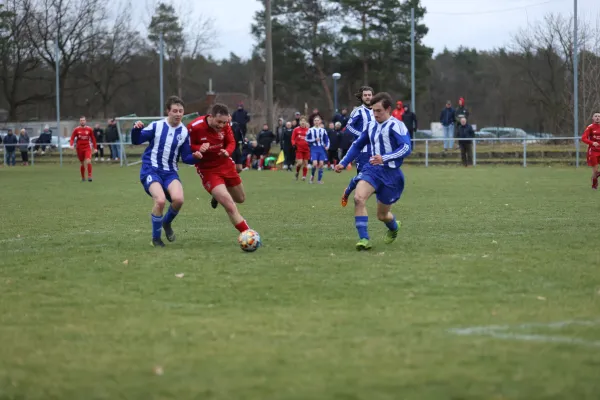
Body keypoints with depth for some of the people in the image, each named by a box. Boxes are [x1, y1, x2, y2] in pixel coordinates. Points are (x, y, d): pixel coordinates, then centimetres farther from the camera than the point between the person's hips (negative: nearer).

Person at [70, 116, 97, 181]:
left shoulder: (89, 129, 1)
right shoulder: (76, 129, 0)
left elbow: (93, 139, 9)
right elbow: (72, 138, 1)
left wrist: (94, 148, 8)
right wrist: (71, 145, -18)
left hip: (87, 148, -1)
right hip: (79, 148, 1)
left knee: (88, 161, -21)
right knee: (82, 163, 7)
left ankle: (89, 176, -16)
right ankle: (83, 178, 23)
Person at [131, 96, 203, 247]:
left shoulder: (184, 132, 3)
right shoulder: (156, 126, -4)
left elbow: (186, 158, 7)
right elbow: (137, 141, -4)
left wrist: (195, 156, -15)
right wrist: (136, 130, -25)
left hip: (170, 172, 3)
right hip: (151, 170, -3)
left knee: (178, 199, -26)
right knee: (160, 200, -28)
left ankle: (167, 223, 9)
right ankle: (156, 238, -5)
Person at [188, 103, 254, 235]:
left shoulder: (225, 126, -11)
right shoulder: (194, 127, -25)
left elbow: (231, 142, 2)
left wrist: (227, 151, -21)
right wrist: (199, 149, -34)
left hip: (225, 164, 6)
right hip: (208, 170, -6)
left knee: (240, 199, 24)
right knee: (230, 207, -18)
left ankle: (218, 195, 53)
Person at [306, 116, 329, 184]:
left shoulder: (323, 130, 8)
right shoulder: (310, 130, 2)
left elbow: (327, 140, 12)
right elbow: (307, 139, 2)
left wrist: (327, 146, -6)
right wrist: (314, 140, -11)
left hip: (321, 149, 2)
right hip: (314, 149, -2)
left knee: (321, 164, -4)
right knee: (315, 164, -16)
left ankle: (320, 179, 7)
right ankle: (312, 176, 11)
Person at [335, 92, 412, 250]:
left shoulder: (396, 126, -11)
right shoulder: (371, 125, 10)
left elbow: (406, 148, -24)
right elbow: (357, 145, 23)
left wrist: (384, 158, -35)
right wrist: (343, 163, 16)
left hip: (391, 172, -5)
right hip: (372, 169, 5)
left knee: (382, 215, 8)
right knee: (359, 198, -25)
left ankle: (394, 228, 46)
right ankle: (364, 239, -23)